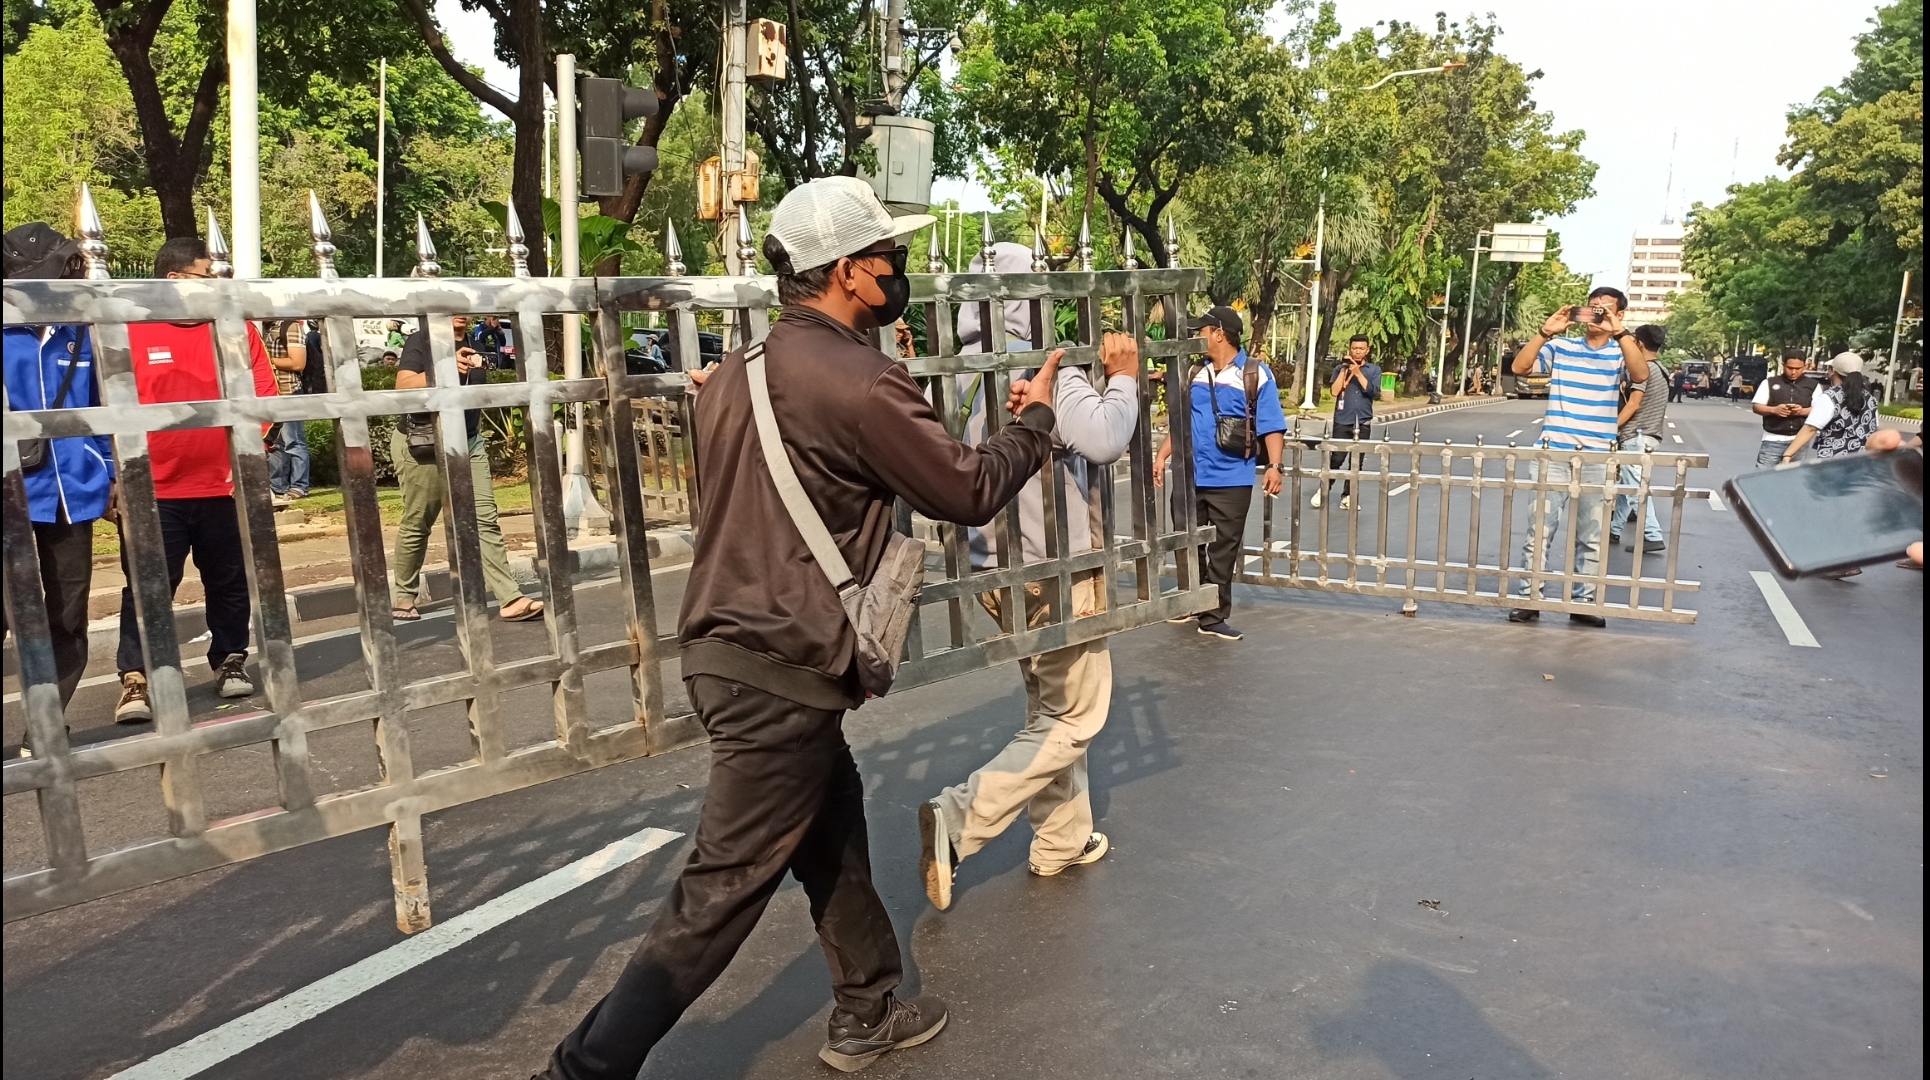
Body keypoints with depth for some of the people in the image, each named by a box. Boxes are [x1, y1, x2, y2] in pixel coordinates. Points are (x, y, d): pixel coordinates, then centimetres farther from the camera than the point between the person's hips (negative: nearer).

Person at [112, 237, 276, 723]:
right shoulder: (130, 333, -3)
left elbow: (263, 391, 5)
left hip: (223, 485, 3)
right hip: (153, 489, -2)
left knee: (229, 582, 13)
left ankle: (231, 661, 29)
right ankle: (135, 679, 5)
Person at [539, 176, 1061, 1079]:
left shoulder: (734, 375, 9)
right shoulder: (861, 383, -18)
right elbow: (969, 490, -8)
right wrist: (1036, 417, 8)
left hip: (723, 647, 9)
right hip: (782, 673, -9)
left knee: (834, 835, 22)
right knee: (724, 888, 1)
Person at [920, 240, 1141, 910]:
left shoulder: (957, 376, 2)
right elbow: (1106, 438, -30)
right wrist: (1123, 378, -17)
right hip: (1055, 573, -8)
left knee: (1050, 708, 21)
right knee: (1075, 717, 4)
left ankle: (1062, 842, 31)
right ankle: (959, 821, -4)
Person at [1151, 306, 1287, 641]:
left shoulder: (1255, 375, -6)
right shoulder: (1195, 374, 9)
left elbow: (1272, 426, -9)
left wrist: (1274, 466, -20)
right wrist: (1162, 456, 8)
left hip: (1231, 480, -5)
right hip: (1189, 476, 5)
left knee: (1222, 552, 4)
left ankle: (1213, 617, 14)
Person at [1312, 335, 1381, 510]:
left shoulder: (1374, 369, 5)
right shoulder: (1342, 368, 4)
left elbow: (1373, 391, -9)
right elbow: (1335, 391, -8)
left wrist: (1358, 372, -14)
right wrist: (1344, 369, -11)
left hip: (1363, 422, 1)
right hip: (1342, 421, -1)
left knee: (1356, 462, 3)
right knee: (1336, 458, -8)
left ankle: (1347, 496, 10)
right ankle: (1322, 490, 7)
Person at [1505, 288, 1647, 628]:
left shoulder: (1620, 353, 3)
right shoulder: (1560, 347, 4)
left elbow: (1642, 375, -17)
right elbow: (1520, 367, -7)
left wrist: (1619, 332, -24)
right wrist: (1546, 331, -16)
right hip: (1553, 453, -1)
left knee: (1591, 536, 8)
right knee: (1540, 529, 1)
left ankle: (1583, 602, 17)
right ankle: (1527, 599, 6)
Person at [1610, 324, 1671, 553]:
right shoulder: (1661, 370, 15)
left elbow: (1633, 405, -19)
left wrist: (1612, 427, -15)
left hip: (1636, 436, -10)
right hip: (1650, 434, 10)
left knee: (1636, 488, -8)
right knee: (1625, 485, 16)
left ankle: (1653, 537, -10)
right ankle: (1614, 530, 23)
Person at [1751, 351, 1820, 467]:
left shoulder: (1813, 385, 9)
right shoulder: (1770, 382, 4)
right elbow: (1756, 407, 2)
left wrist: (1802, 411, -17)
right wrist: (1773, 410, -18)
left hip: (1799, 440, 2)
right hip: (1773, 439, -2)